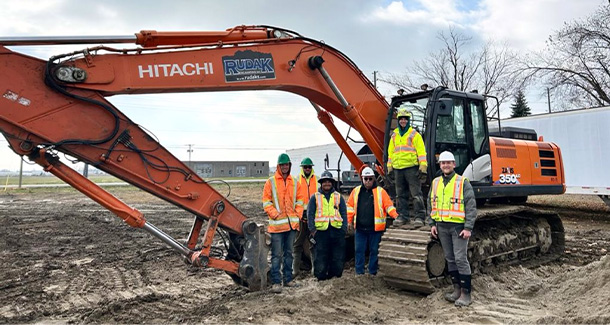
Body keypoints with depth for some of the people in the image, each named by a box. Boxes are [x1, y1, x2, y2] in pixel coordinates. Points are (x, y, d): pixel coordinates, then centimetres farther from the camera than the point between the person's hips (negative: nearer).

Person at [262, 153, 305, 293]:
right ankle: (276, 282, 2)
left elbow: (299, 200, 15)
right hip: (277, 224, -5)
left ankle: (288, 279, 26)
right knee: (277, 254, -3)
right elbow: (266, 201, -4)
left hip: (292, 223, 5)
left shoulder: (294, 182, 9)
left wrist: (298, 214, 2)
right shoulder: (271, 182, -3)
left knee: (289, 253, 15)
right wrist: (275, 214, -13)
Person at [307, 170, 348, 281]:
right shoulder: (315, 197, 9)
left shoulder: (339, 197, 14)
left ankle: (335, 278, 16)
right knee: (320, 257, 0)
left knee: (338, 257, 4)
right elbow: (310, 214, 5)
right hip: (320, 231, -2)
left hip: (337, 231, 2)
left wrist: (344, 228, 1)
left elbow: (344, 214, 12)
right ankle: (321, 278, 11)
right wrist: (312, 229, -5)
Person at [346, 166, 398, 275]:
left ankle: (373, 273, 18)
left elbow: (389, 205, -2)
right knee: (359, 250, 5)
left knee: (374, 251, 6)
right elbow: (350, 206, 11)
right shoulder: (356, 191, 8)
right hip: (360, 228, 2)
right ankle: (359, 272, 15)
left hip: (375, 228, -2)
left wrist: (395, 216, -16)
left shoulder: (380, 191, 1)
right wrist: (349, 221, 6)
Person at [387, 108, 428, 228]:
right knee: (401, 194, 10)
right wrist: (389, 166, 15)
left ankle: (419, 217, -2)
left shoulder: (414, 134, 1)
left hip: (411, 168, -5)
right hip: (398, 169, 5)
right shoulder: (394, 135, 16)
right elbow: (391, 152, 21)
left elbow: (421, 151, -5)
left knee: (416, 194, -7)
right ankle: (402, 216, 18)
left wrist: (423, 166, -12)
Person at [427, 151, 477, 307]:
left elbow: (471, 207, -8)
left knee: (461, 259, -5)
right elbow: (431, 205, 15)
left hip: (458, 226, -5)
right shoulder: (435, 183, 11)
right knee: (450, 259, 13)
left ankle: (466, 293, 4)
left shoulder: (463, 182, -5)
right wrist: (432, 224, 8)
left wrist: (468, 228, -14)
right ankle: (457, 289, 24)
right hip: (442, 226, 6)